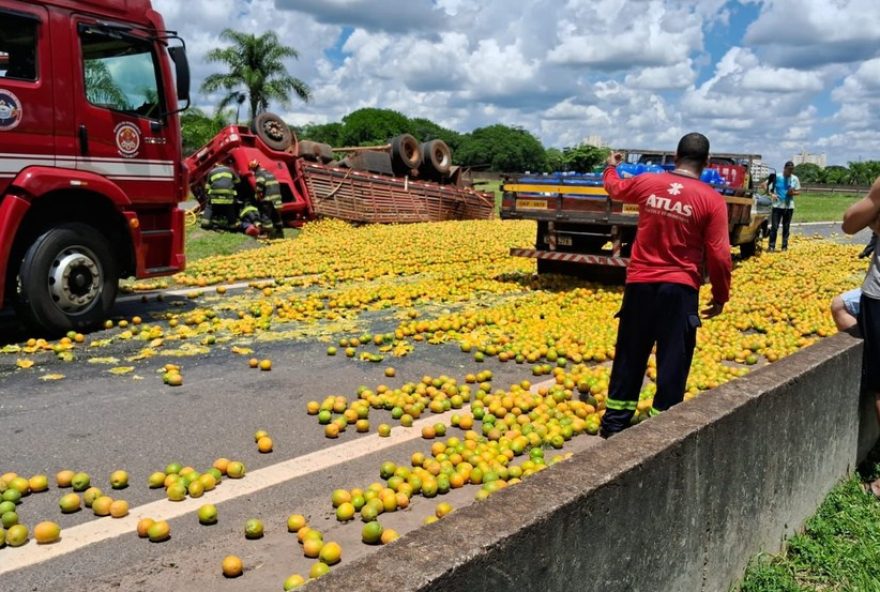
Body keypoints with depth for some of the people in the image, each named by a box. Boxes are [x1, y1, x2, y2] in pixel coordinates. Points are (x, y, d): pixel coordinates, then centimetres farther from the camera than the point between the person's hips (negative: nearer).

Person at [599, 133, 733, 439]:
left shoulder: (647, 183, 0)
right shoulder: (712, 199, -8)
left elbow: (615, 189, 23)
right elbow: (719, 255, -8)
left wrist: (611, 167, 45)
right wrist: (720, 296, 5)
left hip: (640, 284, 3)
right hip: (680, 289, -3)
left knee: (629, 356, 13)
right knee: (673, 361, 7)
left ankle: (614, 422, 21)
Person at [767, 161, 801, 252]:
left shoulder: (795, 179, 5)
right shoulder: (777, 177, -4)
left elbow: (798, 191, 11)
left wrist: (793, 192, -10)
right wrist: (772, 194, -18)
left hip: (789, 206, 3)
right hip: (777, 205, -3)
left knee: (786, 227, 8)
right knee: (774, 226, -6)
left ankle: (785, 246, 15)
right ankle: (772, 246, -1)